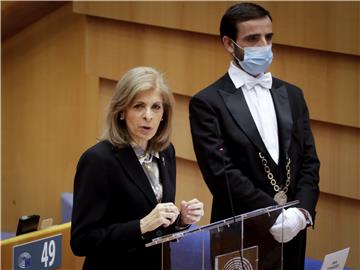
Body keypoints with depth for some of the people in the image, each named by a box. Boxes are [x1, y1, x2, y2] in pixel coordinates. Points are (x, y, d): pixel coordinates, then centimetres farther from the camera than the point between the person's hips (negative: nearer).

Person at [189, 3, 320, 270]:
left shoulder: (292, 95, 10)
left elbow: (309, 161, 6)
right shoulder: (207, 103, -7)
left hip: (292, 232, 4)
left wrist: (301, 211, -11)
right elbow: (222, 173, -15)